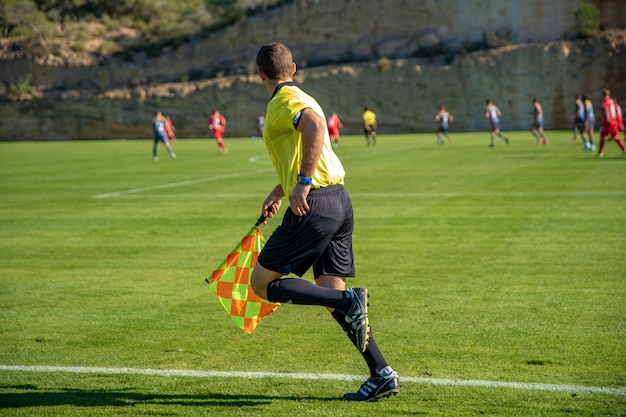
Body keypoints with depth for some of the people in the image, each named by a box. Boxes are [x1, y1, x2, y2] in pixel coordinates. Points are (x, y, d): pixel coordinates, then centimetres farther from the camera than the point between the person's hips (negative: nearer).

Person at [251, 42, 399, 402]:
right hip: (339, 200, 9)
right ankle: (382, 375, 5)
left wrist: (303, 183, -30)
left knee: (262, 282, 0)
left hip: (315, 205, -9)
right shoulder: (301, 98, 22)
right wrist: (279, 192, 45)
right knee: (331, 295, 11)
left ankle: (350, 300, -15)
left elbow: (315, 124, -30)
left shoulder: (283, 102, -7)